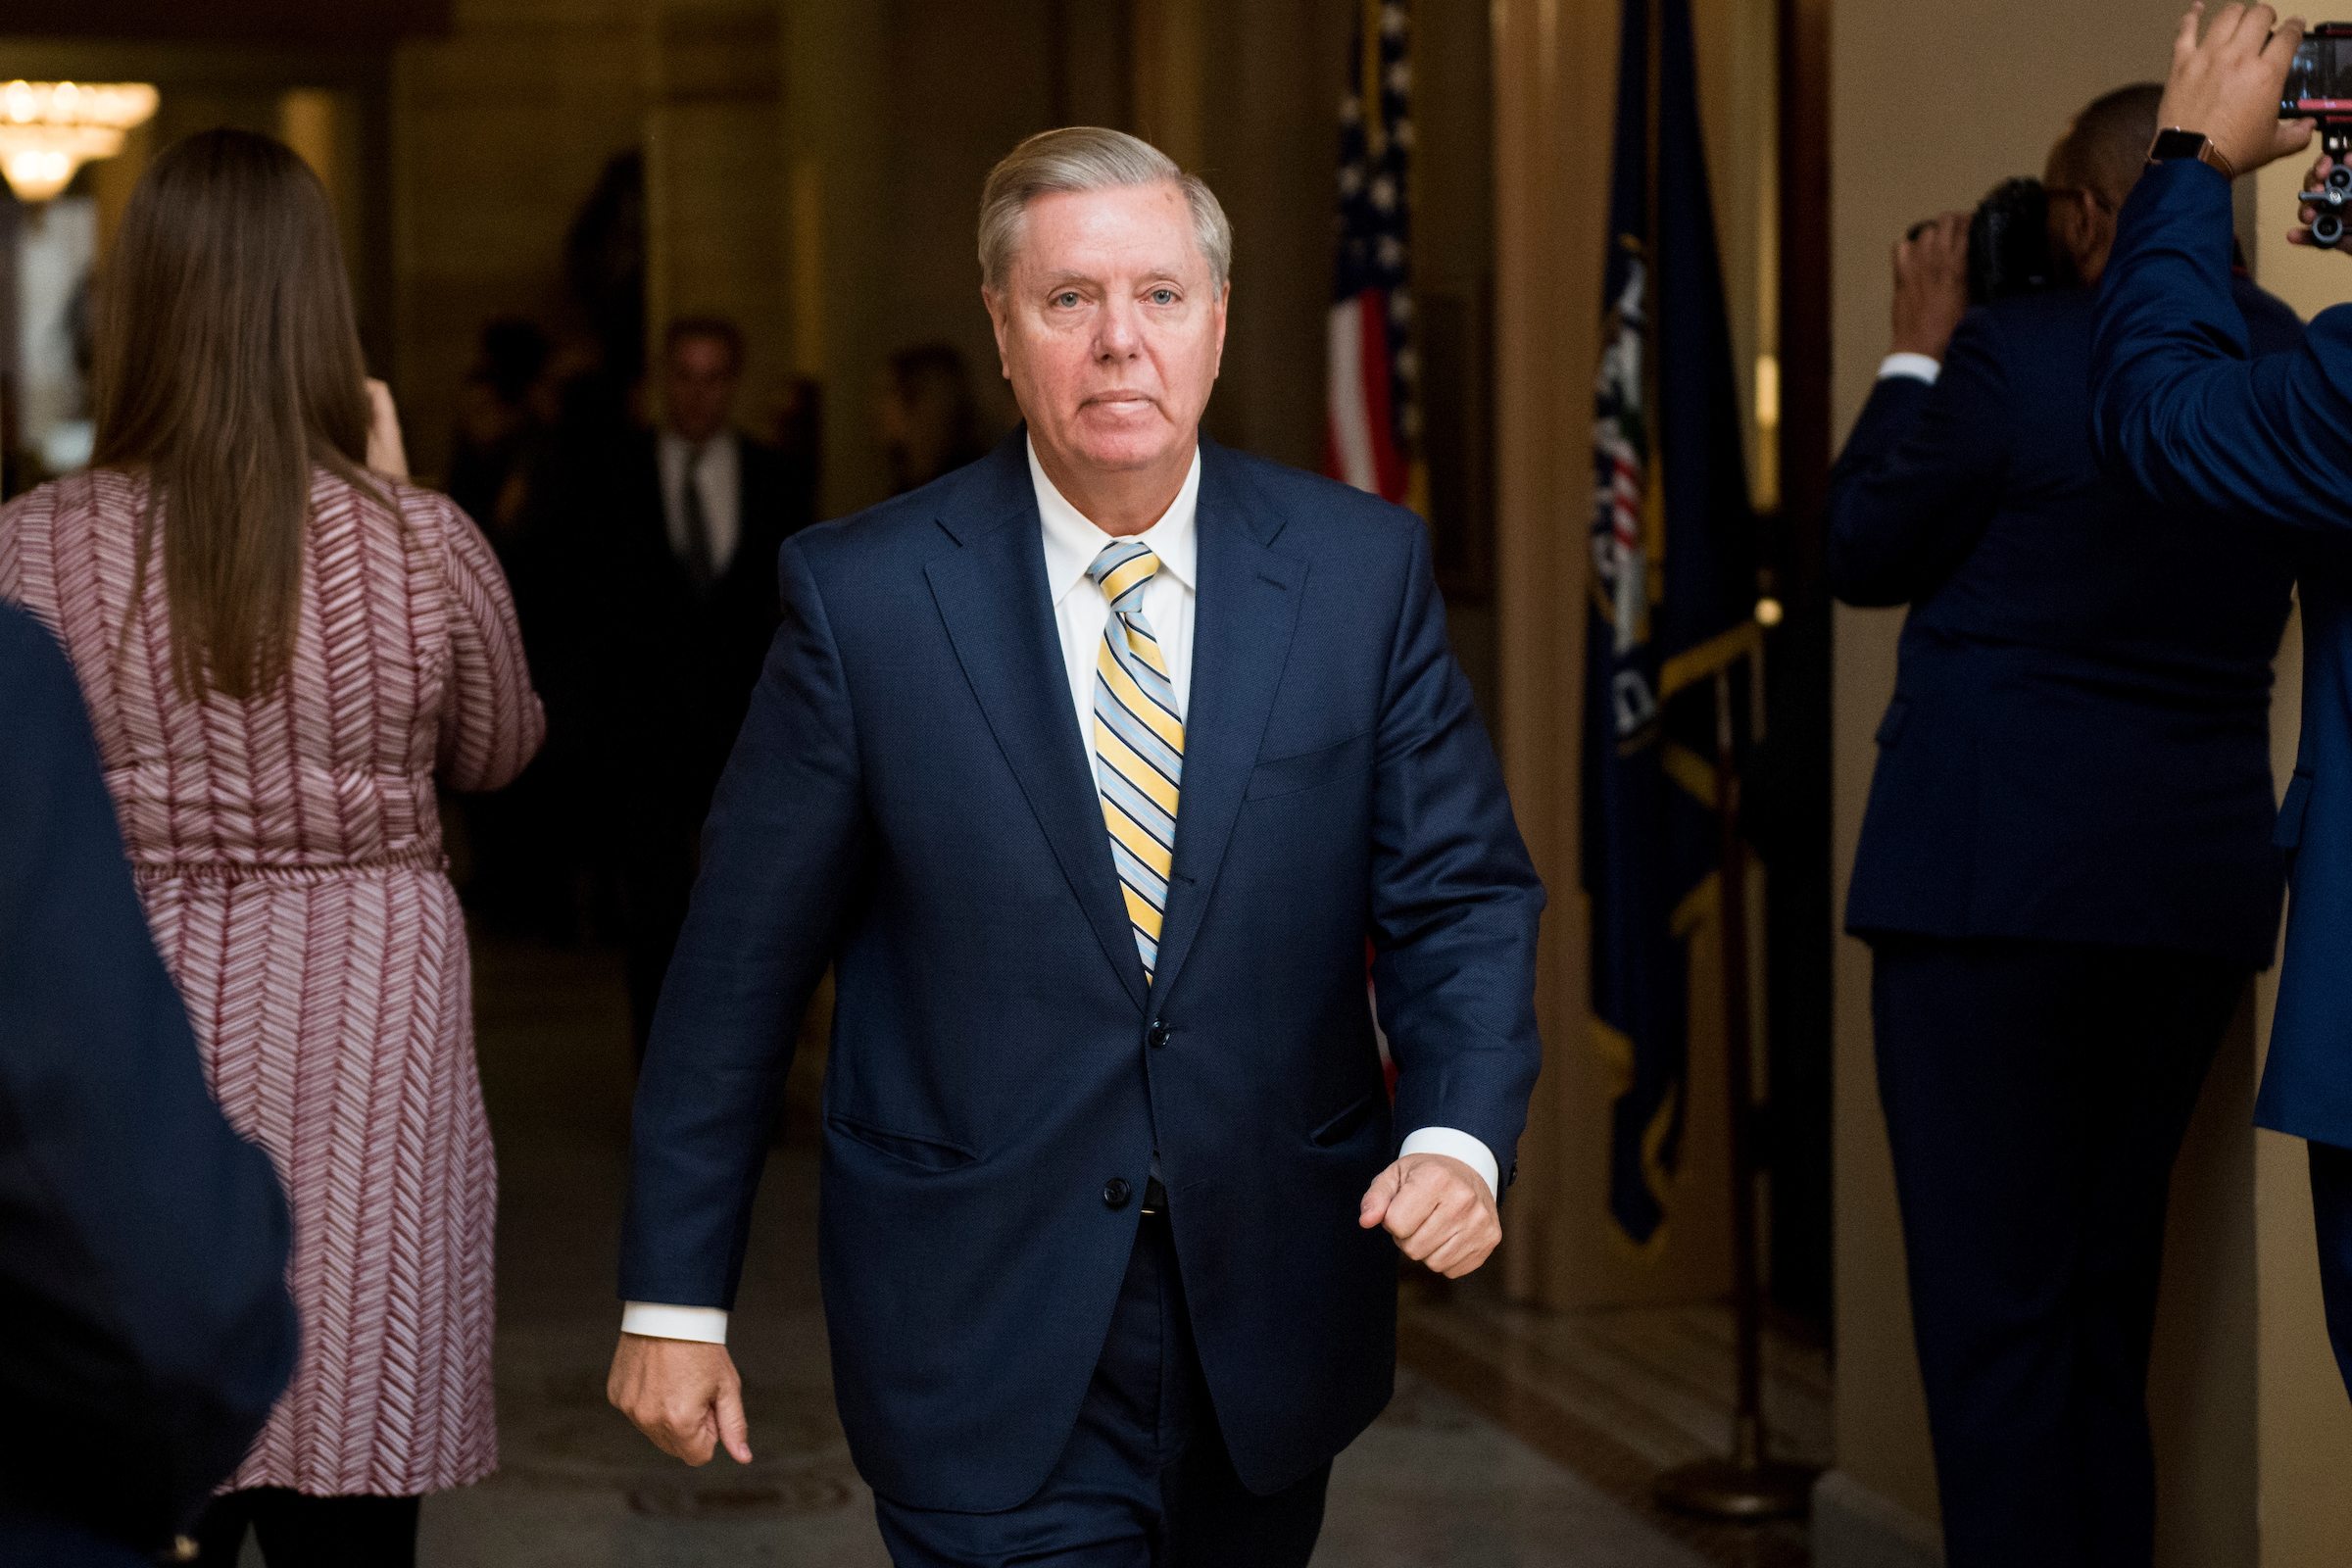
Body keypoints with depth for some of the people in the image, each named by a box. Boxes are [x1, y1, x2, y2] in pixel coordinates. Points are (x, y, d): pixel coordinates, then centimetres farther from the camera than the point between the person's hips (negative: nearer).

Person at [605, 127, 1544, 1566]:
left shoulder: (1363, 569, -2)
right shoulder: (862, 595, -7)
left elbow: (1461, 893, 1)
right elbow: (743, 960, -3)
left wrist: (1459, 1134, -18)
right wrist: (675, 1297, 0)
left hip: (1272, 1329, 3)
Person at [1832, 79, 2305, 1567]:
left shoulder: (2013, 352, -13)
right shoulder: (2283, 360, 4)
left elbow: (1867, 553, -1)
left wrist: (1918, 350, 8)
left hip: (1995, 877, -6)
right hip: (2200, 881, 7)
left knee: (1994, 1309, -3)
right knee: (2111, 1305, 17)